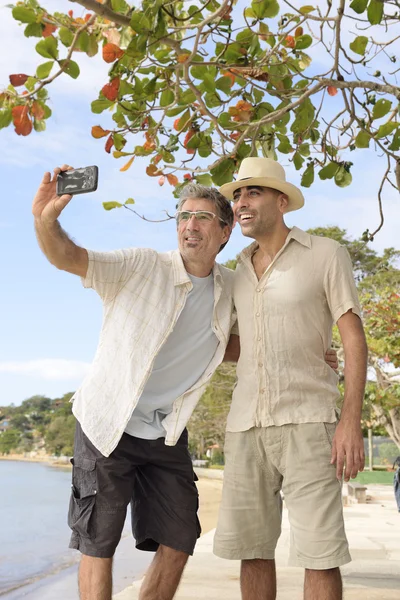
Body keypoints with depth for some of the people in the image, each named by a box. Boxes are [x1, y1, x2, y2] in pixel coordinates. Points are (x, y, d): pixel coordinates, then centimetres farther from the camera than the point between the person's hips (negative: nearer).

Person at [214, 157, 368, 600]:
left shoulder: (326, 254, 2)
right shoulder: (240, 271, 16)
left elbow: (353, 338, -3)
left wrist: (351, 420, -13)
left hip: (307, 421, -5)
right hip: (246, 425, 5)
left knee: (319, 553, -6)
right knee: (251, 548, 5)